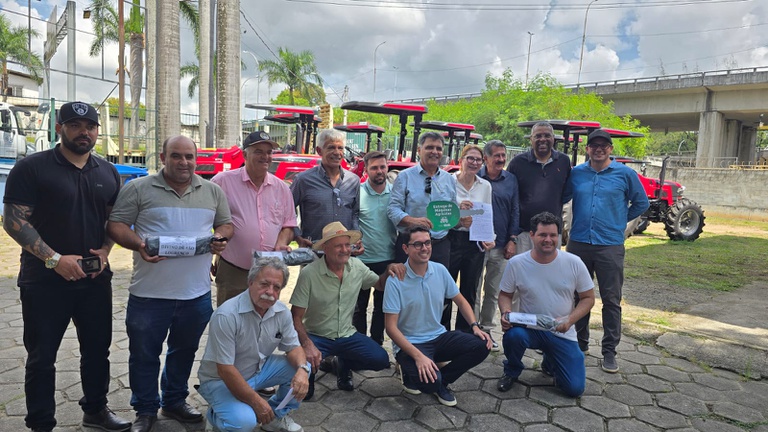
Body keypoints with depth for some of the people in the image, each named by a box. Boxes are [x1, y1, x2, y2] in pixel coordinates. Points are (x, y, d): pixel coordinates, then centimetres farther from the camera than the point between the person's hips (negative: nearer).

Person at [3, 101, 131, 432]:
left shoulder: (108, 172, 8)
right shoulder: (31, 168, -7)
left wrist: (105, 250, -4)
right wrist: (55, 259, -18)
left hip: (95, 278, 5)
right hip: (44, 281, -4)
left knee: (98, 349, 15)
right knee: (42, 356, 8)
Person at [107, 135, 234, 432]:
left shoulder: (212, 191, 8)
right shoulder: (139, 189, -3)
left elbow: (225, 223, 16)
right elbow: (116, 225, -3)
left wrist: (221, 237, -6)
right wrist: (139, 245, -21)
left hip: (197, 293, 3)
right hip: (150, 293, -3)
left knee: (185, 351, 18)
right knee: (144, 354, 10)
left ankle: (175, 401, 38)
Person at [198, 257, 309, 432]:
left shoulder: (282, 312, -9)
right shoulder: (226, 315, -29)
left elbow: (293, 347, -1)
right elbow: (225, 369, -26)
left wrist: (301, 369, -24)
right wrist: (256, 401, -22)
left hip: (259, 369, 6)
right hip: (220, 380, -6)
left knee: (303, 367, -10)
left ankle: (276, 416, 11)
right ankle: (216, 413, 5)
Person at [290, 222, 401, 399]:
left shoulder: (357, 266, -4)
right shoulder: (309, 274, -19)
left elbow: (379, 283, 14)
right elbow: (296, 317, -14)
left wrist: (389, 271, -9)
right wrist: (307, 345, -28)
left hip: (347, 335, 4)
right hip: (316, 336, -4)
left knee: (381, 360, -15)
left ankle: (343, 364, 17)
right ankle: (310, 373, 9)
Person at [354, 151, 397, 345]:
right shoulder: (356, 193, -6)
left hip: (388, 260, 2)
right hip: (362, 259, -2)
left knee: (382, 305, 15)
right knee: (359, 306, 12)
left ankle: (376, 343, 30)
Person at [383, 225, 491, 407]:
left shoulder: (440, 270, -1)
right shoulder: (395, 280, -16)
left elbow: (460, 301, 12)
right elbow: (391, 327, -17)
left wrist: (475, 325, -6)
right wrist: (418, 356, -28)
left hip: (439, 337, 6)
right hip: (410, 344, -5)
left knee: (481, 346, -16)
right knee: (429, 381, -31)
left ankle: (440, 381, 4)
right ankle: (412, 375, 7)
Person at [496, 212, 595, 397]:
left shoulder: (573, 263, -8)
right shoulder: (516, 263, -9)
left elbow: (588, 298, 0)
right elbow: (505, 295, 2)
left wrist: (569, 320, -17)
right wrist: (506, 313, -20)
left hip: (562, 333, 1)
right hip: (529, 327, -1)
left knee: (575, 389, -8)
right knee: (513, 335, -36)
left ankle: (550, 362, 28)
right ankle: (512, 372, 0)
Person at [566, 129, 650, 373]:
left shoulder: (625, 174, 0)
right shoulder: (575, 173, 4)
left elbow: (641, 203, 11)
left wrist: (620, 221, 9)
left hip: (610, 246, -2)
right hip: (578, 244, 2)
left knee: (611, 301, 2)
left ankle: (609, 351, 13)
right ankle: (580, 342, 28)